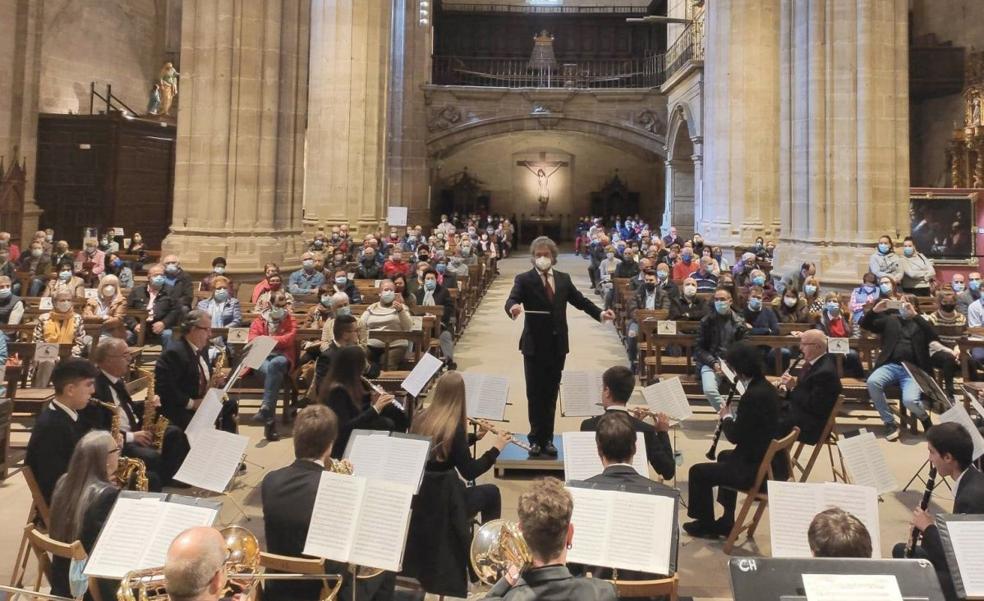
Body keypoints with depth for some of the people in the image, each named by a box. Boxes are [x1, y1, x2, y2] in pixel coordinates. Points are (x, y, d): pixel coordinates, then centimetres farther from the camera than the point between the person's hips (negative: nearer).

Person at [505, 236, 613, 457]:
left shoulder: (563, 279, 7)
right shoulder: (524, 279, -6)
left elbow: (579, 300, 11)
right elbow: (511, 300, -20)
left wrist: (600, 313, -4)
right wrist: (513, 308, -44)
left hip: (558, 345, 3)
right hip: (535, 345, -3)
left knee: (551, 393, 11)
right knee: (535, 394, 6)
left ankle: (547, 439, 22)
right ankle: (536, 439, 18)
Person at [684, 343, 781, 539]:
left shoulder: (753, 395, -25)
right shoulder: (767, 387, 4)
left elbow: (735, 436, -19)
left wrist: (726, 417, -2)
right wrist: (733, 417, 5)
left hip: (758, 469, -10)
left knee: (698, 472, 3)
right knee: (725, 457, 35)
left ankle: (705, 524, 24)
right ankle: (726, 521, 41)